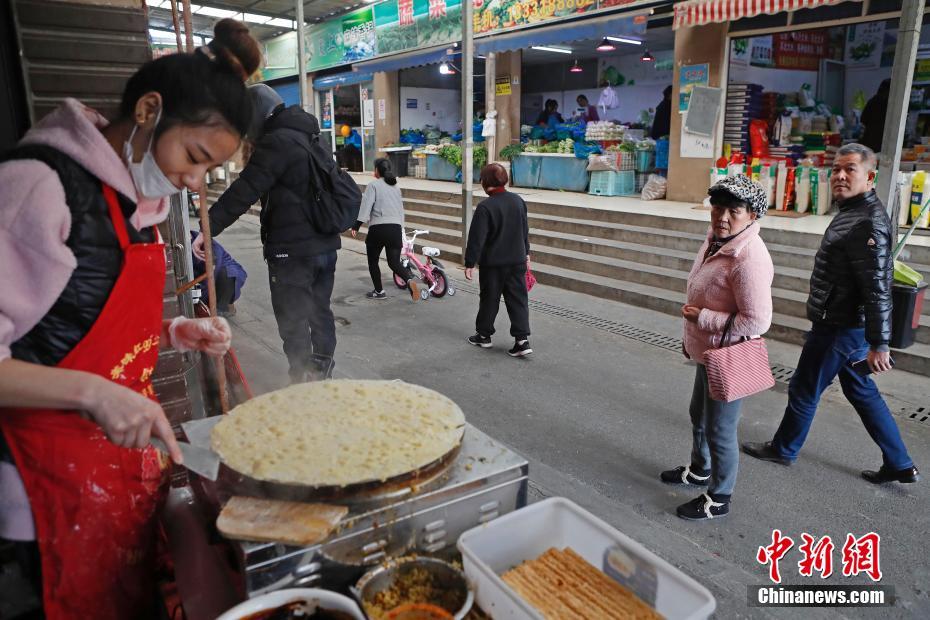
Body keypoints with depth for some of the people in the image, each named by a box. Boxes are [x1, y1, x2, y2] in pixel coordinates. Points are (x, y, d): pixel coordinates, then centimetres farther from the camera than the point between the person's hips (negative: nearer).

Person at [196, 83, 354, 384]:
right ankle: (322, 374, 30)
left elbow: (244, 191, -20)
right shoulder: (308, 137, 16)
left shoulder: (277, 141, -13)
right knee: (320, 311, 17)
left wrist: (209, 228, -20)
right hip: (326, 244, 9)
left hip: (293, 250, -9)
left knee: (293, 323, 0)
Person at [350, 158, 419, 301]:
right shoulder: (396, 187, 18)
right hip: (396, 229, 5)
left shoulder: (374, 185, 0)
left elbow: (366, 206, -11)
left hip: (378, 229, -4)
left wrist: (356, 226, -14)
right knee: (394, 262, 4)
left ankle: (379, 291, 20)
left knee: (373, 261, 15)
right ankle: (409, 280, -23)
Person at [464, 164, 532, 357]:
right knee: (518, 299, 6)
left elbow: (476, 238, -17)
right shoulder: (518, 201, 4)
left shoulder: (485, 207, -17)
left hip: (493, 263, -5)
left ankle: (484, 335, 25)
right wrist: (526, 253, 26)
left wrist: (470, 263, -10)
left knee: (489, 299, 11)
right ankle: (522, 340, 0)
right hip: (517, 260, 5)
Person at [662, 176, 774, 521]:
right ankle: (700, 470, 51)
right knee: (699, 415, 27)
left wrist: (702, 318, -23)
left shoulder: (749, 258, -28)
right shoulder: (716, 241, 2)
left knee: (720, 430, 7)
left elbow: (756, 322, -29)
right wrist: (692, 338, 21)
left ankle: (718, 499, 28)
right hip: (707, 353, 10)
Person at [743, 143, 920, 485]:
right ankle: (900, 465, 30)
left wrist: (878, 344, -25)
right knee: (863, 393, 19)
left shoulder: (867, 223, -23)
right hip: (845, 325, 10)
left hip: (840, 329, -10)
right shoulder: (853, 212, 9)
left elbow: (878, 289, -26)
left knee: (804, 390, 8)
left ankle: (783, 449, 29)